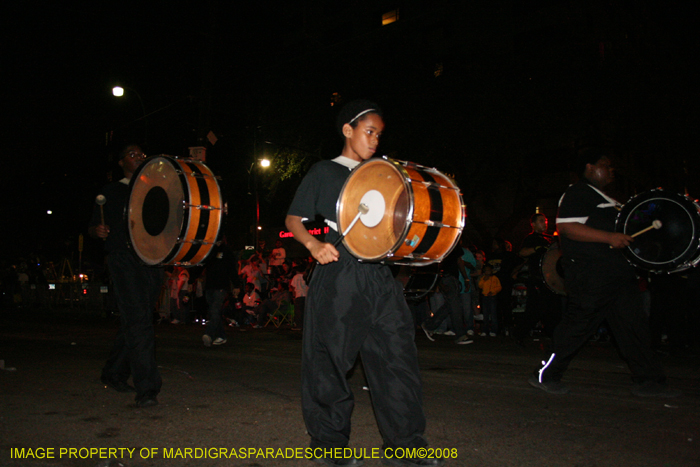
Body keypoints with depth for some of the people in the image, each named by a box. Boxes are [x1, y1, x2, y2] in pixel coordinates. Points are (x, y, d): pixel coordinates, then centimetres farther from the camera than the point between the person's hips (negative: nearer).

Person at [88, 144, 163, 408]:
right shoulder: (111, 192, 11)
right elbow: (92, 228, 8)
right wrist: (98, 231, -14)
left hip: (151, 262, 4)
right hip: (123, 259, -4)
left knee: (133, 323, 10)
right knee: (138, 320, -16)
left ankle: (114, 374, 28)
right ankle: (146, 388, -17)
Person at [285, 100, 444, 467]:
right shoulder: (324, 172, 5)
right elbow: (293, 220, 2)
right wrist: (314, 244, -16)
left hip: (379, 276, 5)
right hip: (337, 275, -5)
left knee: (398, 354, 0)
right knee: (330, 361, 0)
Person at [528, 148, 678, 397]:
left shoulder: (606, 199, 24)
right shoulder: (577, 193, -8)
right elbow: (566, 226, -21)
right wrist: (608, 237, -25)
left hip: (618, 271, 10)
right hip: (589, 272, -10)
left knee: (633, 323, 7)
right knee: (578, 325, -7)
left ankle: (648, 380, 14)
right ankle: (545, 375, 4)